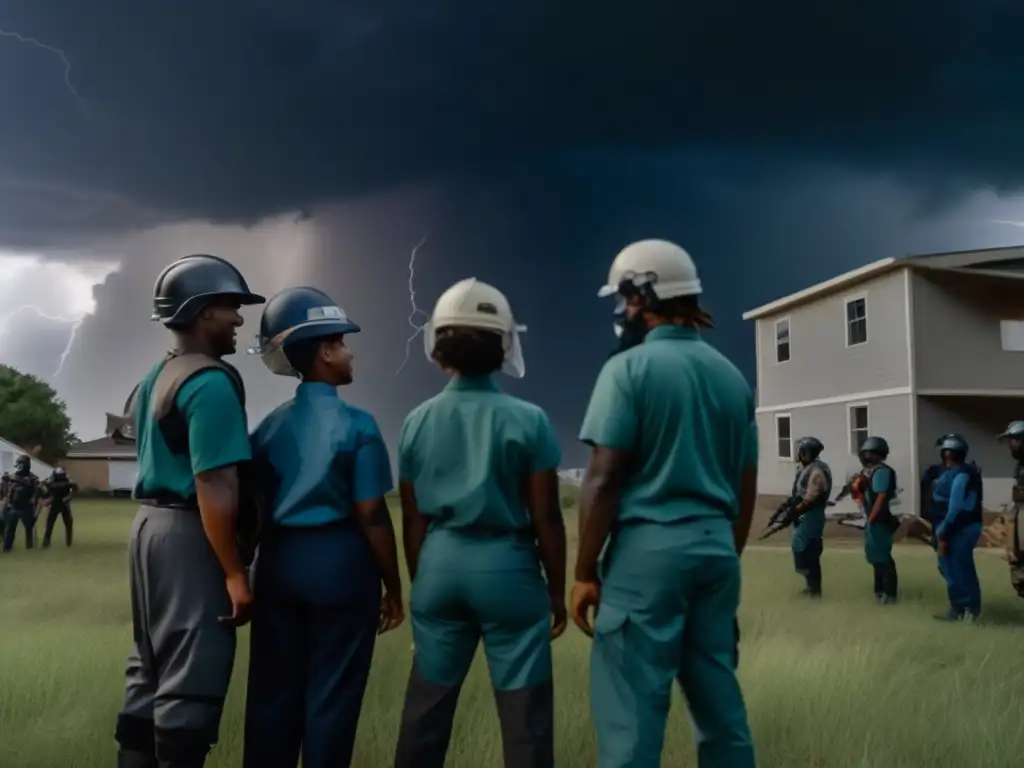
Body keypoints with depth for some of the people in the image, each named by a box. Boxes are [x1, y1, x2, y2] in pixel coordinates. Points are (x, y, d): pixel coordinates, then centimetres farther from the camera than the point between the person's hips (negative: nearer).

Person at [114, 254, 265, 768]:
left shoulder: (153, 379, 13)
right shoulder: (211, 382, -17)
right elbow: (213, 486, -23)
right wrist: (235, 573, -22)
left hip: (148, 524, 10)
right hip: (188, 534, -10)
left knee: (149, 669, 18)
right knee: (190, 678, -3)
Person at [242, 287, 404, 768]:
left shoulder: (271, 425, 5)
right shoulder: (356, 424, -11)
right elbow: (371, 517, -12)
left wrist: (249, 573, 20)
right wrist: (393, 587, -3)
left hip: (278, 561, 6)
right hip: (339, 562, -5)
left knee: (274, 692, 13)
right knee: (332, 695, 5)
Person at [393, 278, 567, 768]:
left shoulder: (418, 421, 1)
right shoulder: (527, 420, -9)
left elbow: (414, 520, 5)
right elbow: (546, 518, -7)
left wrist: (419, 581, 16)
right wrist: (557, 589, 4)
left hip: (441, 563, 4)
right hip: (507, 564, -3)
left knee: (426, 704, 14)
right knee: (524, 708, 4)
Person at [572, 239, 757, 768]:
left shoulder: (630, 368, -8)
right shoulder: (731, 375, 11)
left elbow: (605, 478, -12)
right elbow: (746, 487, 13)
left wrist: (585, 570, -7)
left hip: (649, 547, -6)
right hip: (716, 548, 7)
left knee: (633, 708, -1)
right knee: (719, 699, 13)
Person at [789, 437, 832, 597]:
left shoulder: (817, 471, -19)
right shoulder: (805, 469, 13)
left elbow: (809, 500, -22)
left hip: (811, 517, -10)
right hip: (804, 517, 10)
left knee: (807, 552, -6)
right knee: (803, 551, 14)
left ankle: (815, 589, 1)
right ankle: (812, 586, 23)